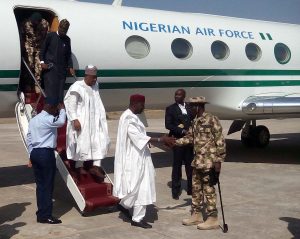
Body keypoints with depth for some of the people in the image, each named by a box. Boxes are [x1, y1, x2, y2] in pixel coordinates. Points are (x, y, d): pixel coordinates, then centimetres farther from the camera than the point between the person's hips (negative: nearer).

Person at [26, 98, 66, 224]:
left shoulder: (33, 119, 16)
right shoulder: (48, 119, -10)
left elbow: (29, 138, 15)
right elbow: (61, 121, -24)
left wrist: (32, 154, 17)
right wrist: (62, 110, -6)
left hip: (35, 153, 9)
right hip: (46, 153, -9)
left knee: (40, 184, 12)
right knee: (48, 185, -2)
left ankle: (41, 214, 16)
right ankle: (46, 215, 2)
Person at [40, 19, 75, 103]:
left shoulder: (67, 39, 13)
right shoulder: (50, 36, 2)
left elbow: (68, 55, 16)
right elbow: (43, 49, 4)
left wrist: (70, 67, 5)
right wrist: (42, 61, -7)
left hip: (61, 69, 4)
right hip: (50, 68, -4)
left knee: (60, 91, 2)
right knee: (50, 90, -10)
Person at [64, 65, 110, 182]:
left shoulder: (95, 86, 6)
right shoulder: (77, 88, -15)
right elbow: (71, 105, -16)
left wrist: (101, 116, 20)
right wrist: (74, 120, -22)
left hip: (94, 120, 7)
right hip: (81, 121, -6)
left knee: (101, 140, -2)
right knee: (81, 142, 3)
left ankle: (96, 166, 3)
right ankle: (79, 166, 22)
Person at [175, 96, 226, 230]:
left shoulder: (212, 119, -14)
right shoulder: (195, 122, 11)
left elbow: (220, 141, -15)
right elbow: (189, 138, 15)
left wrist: (218, 160, -17)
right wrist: (175, 142, 2)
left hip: (209, 162, -8)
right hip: (197, 161, 8)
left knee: (208, 190, -1)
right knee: (196, 188, 14)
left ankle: (212, 219, 9)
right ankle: (196, 215, 27)